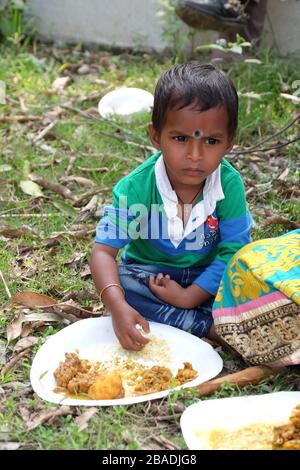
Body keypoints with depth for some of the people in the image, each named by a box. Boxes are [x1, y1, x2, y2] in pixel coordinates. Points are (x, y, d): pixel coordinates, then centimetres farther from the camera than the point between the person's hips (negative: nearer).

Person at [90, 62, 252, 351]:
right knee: (118, 282, -31)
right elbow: (104, 250, -25)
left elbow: (233, 251, -16)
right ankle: (211, 327, -25)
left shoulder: (230, 185, -19)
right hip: (149, 272, 1)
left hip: (207, 276, 0)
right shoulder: (135, 188, -22)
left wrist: (189, 297, -24)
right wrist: (118, 307, -42)